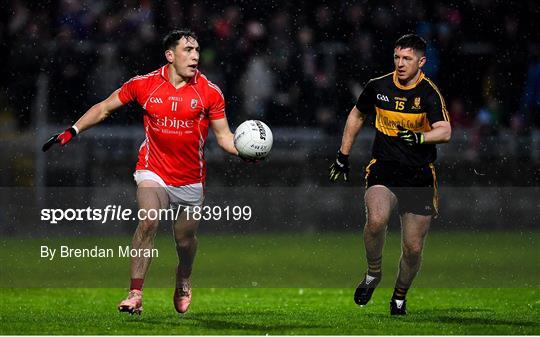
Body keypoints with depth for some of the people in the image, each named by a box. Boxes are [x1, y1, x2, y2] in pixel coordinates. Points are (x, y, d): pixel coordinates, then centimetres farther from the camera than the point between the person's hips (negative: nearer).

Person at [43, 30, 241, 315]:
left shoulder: (209, 92, -4)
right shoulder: (144, 84, -5)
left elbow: (223, 135, 2)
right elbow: (104, 108, 8)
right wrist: (73, 131, 1)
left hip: (191, 179, 2)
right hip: (153, 171, -1)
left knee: (186, 240, 10)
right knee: (148, 221, -26)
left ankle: (183, 282, 44)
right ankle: (135, 293, -24)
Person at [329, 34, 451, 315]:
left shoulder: (429, 93, -9)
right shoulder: (378, 86, 1)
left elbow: (445, 132, -22)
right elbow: (357, 115, 20)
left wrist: (420, 137, -41)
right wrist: (343, 155, 20)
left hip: (419, 175, -1)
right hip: (383, 169, 1)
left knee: (413, 248, 2)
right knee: (376, 220, -30)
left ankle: (400, 296, 30)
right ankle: (373, 273, -2)